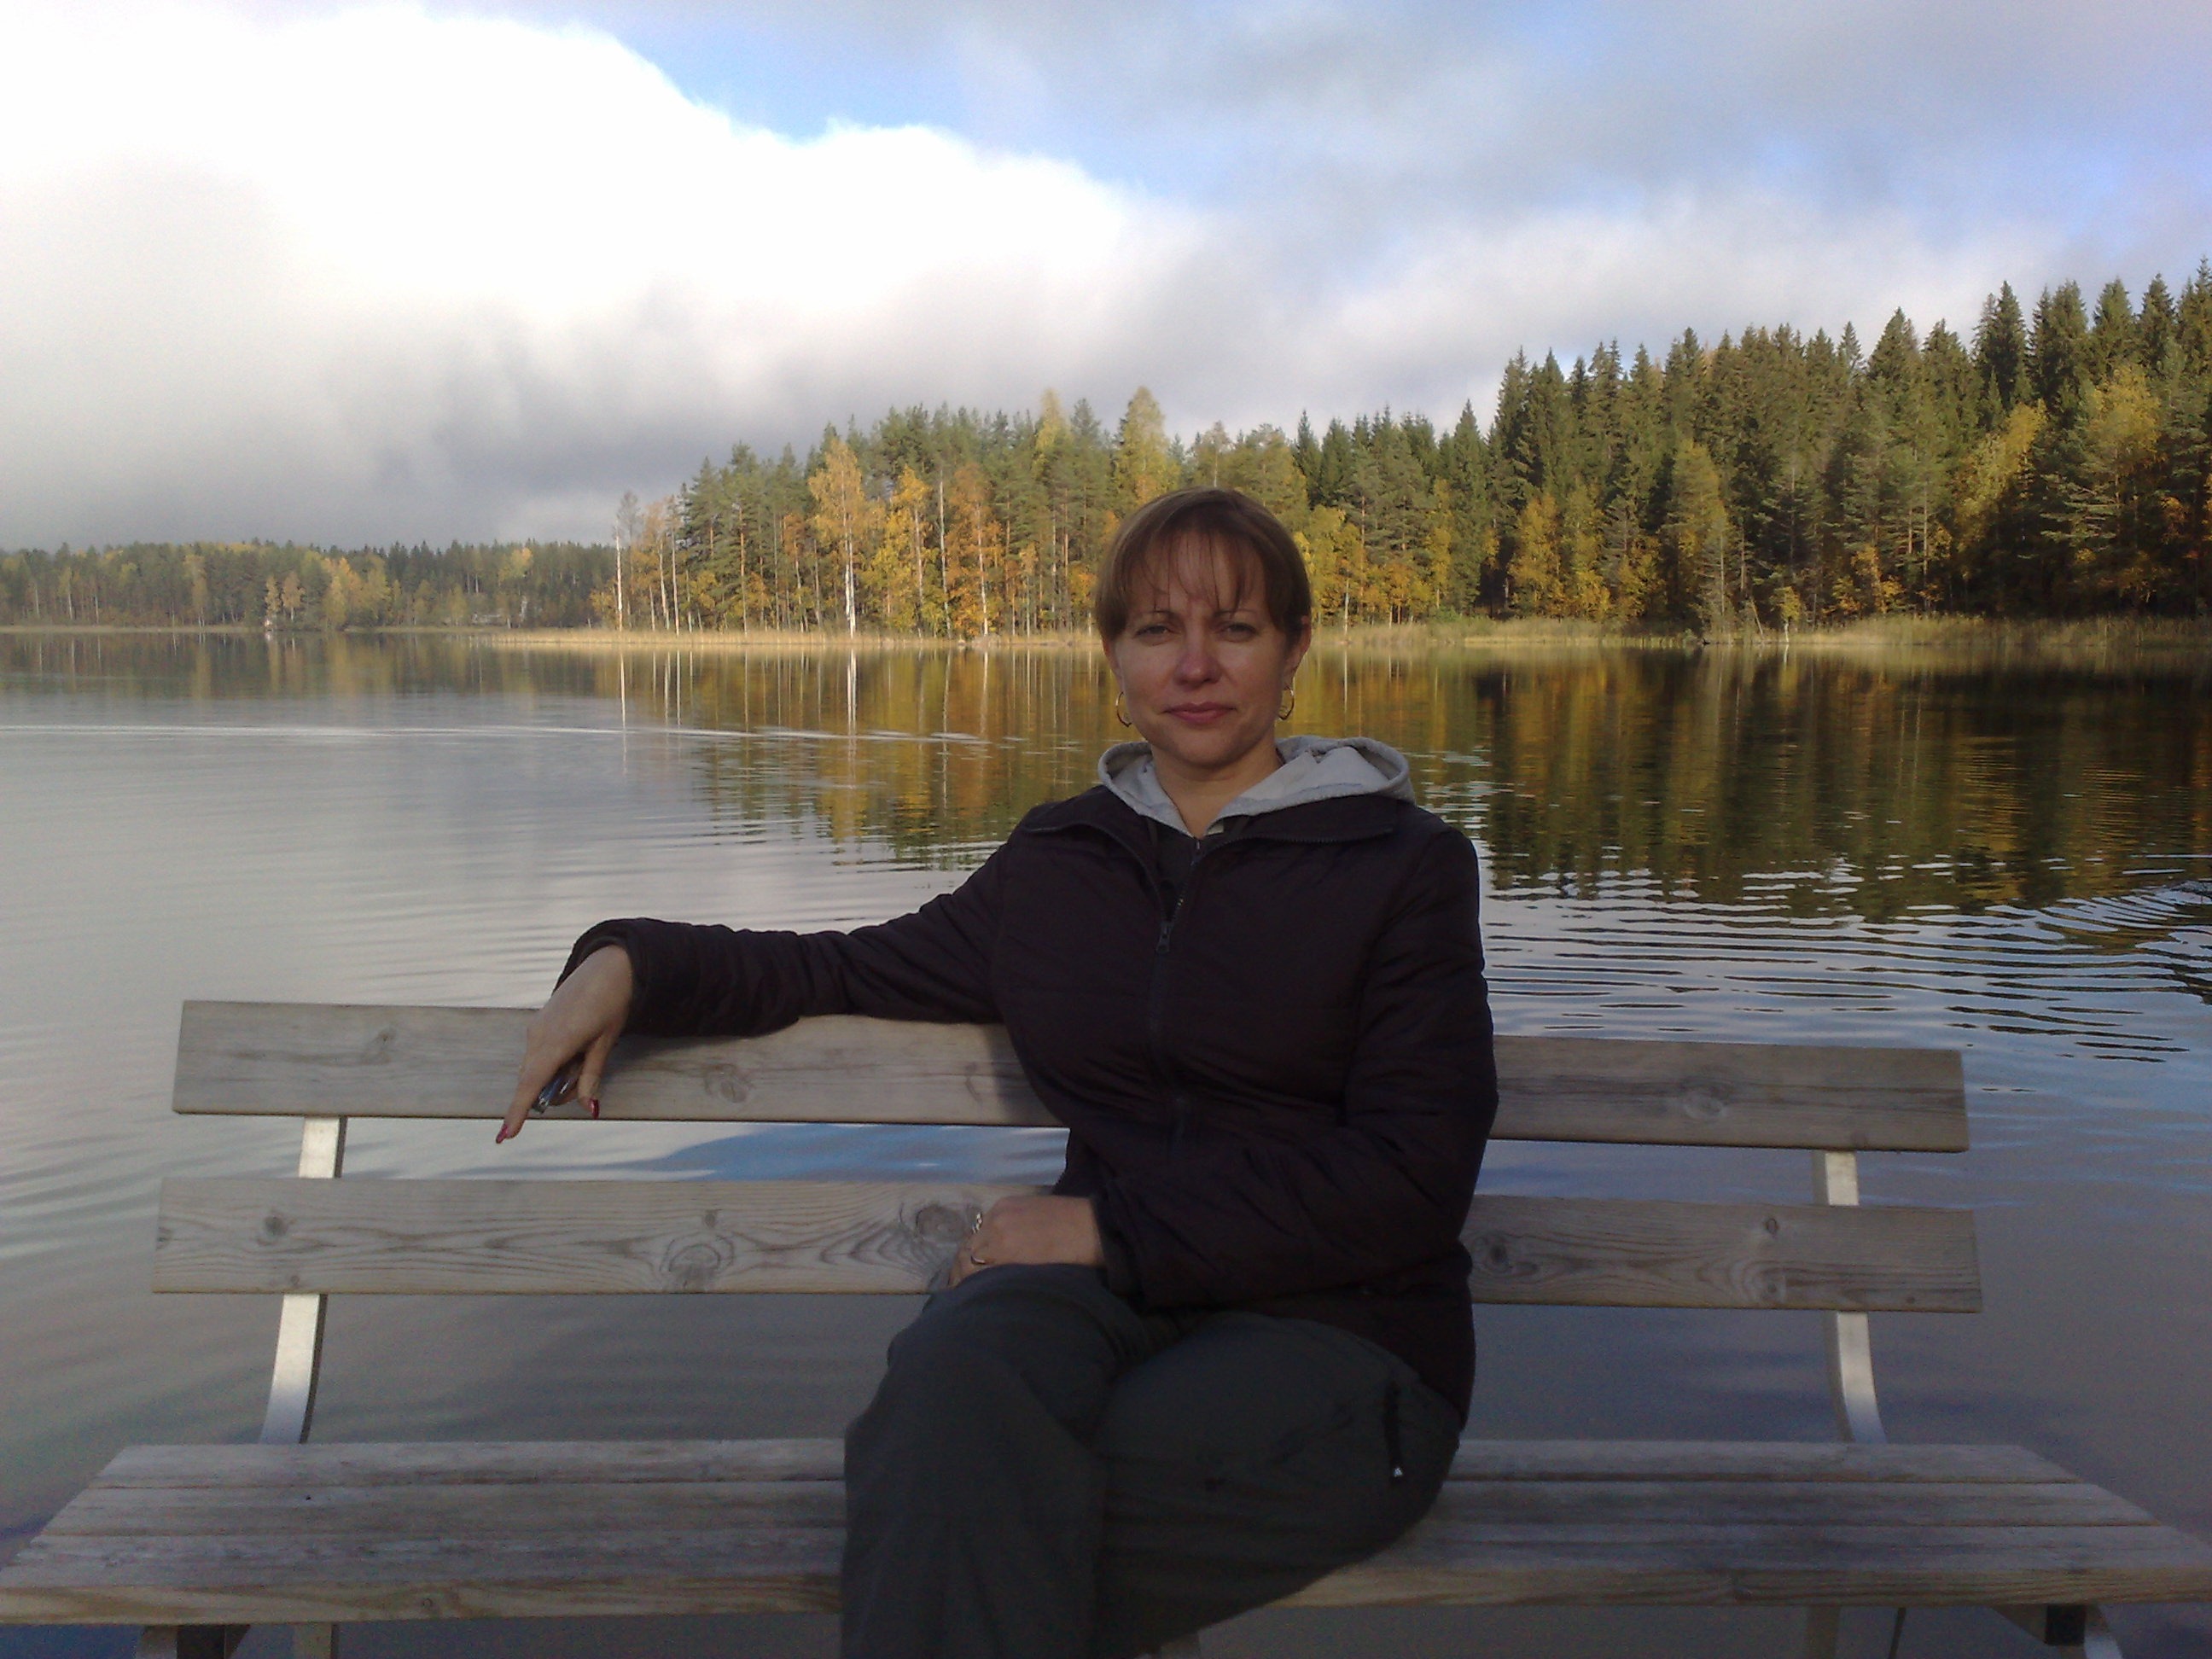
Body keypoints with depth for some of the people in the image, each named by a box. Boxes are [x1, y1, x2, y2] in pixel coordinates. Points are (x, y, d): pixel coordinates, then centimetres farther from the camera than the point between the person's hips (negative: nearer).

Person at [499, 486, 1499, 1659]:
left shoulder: (1405, 868, 3)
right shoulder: (1057, 863, 15)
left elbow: (1408, 1183, -6)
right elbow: (853, 970, 24)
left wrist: (1114, 1228, -12)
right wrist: (633, 962, 8)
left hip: (1341, 1338, -3)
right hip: (1114, 1299, 3)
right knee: (955, 1367, -34)